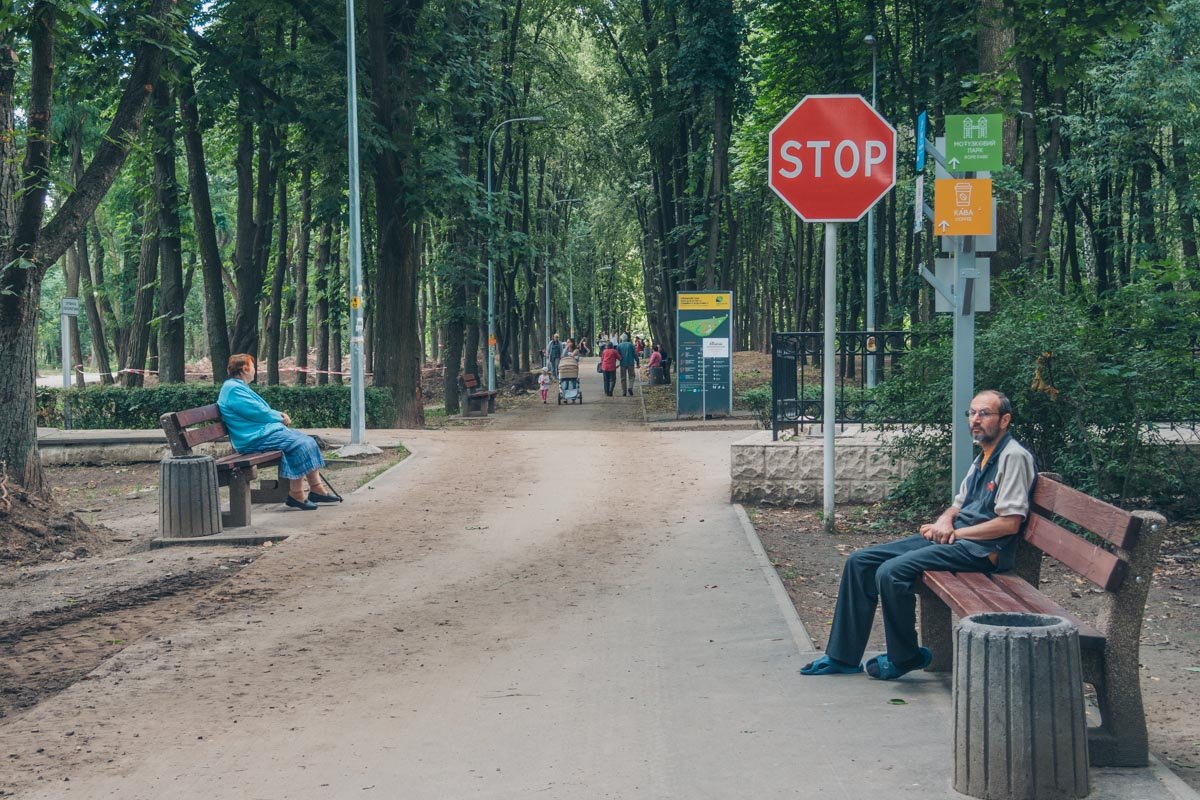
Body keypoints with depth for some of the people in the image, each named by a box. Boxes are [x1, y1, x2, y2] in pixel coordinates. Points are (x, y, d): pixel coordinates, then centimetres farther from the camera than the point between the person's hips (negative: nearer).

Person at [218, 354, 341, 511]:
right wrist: (280, 418, -1)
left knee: (308, 441, 1)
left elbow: (261, 409, 25)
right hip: (255, 438, -11)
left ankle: (317, 489, -2)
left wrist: (279, 415, 7)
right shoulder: (234, 389, -14)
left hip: (264, 430, 11)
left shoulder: (238, 387, 20)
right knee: (299, 444, -24)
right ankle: (296, 495, -20)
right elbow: (259, 413, -17)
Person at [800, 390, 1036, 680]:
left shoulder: (1014, 457, -10)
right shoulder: (983, 458, 19)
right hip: (949, 538, 10)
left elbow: (1010, 523, -17)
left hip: (982, 548, -10)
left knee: (891, 572, -27)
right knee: (860, 562, 1)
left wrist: (955, 533, -12)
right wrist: (945, 520, 1)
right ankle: (843, 656, 5)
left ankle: (904, 657, -7)